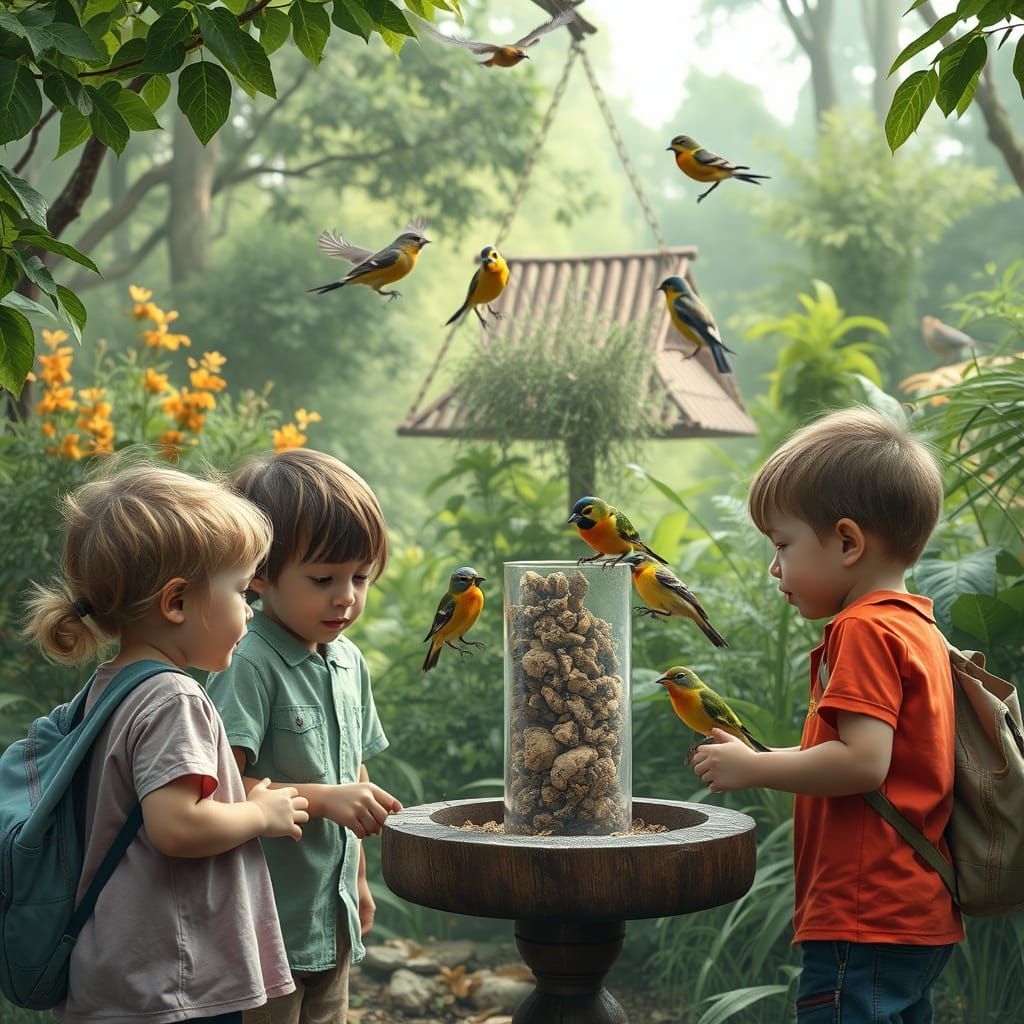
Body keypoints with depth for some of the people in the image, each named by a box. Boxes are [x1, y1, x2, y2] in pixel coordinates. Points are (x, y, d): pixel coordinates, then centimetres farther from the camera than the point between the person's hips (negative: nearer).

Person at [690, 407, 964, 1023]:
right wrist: (755, 757, 15)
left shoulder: (863, 630, -14)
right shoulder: (918, 626, 17)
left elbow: (864, 762, -23)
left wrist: (754, 769, -12)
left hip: (866, 921, -11)